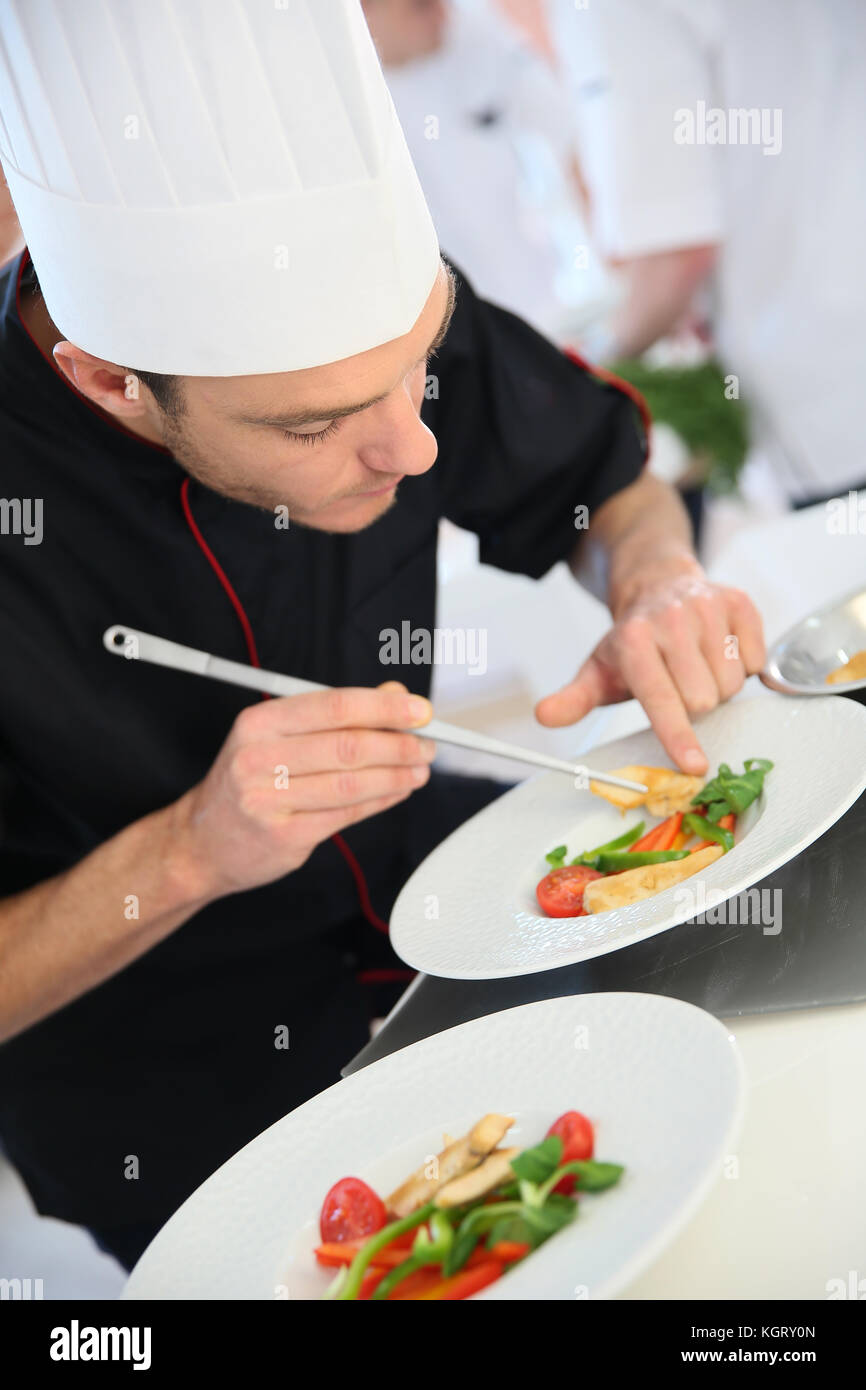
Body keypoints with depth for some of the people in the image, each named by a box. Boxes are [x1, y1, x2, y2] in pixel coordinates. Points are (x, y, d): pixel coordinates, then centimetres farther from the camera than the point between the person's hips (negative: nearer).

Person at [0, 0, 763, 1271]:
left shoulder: (378, 309, -18)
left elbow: (613, 488, 1)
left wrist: (662, 589, -21)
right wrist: (184, 856, -35)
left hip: (425, 875, 5)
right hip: (174, 1082, -4)